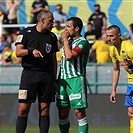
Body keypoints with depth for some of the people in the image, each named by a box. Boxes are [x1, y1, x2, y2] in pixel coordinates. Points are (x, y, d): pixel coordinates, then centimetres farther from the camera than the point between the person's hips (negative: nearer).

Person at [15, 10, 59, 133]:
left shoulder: (52, 37, 15)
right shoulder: (26, 33, 4)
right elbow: (18, 52, -3)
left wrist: (54, 80, 14)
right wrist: (31, 50, -22)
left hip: (47, 75, 3)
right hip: (29, 73, -3)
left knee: (44, 110, 1)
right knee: (23, 109, -8)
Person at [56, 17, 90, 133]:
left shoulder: (83, 42, -8)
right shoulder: (68, 40, 18)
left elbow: (69, 56, -20)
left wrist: (65, 39, -10)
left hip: (76, 80, -7)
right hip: (63, 79, 7)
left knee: (79, 112, -10)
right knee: (62, 113, 6)